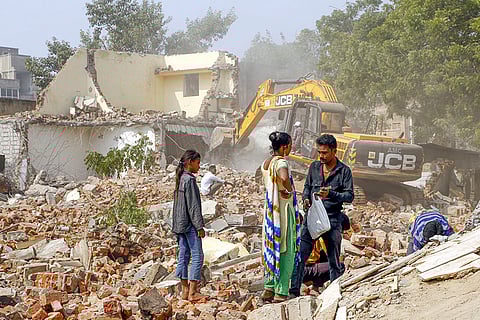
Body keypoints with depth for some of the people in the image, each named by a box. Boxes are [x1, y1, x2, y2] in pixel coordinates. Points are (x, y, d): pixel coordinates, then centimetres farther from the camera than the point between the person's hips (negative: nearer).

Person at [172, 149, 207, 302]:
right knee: (197, 256, -6)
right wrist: (199, 226, -14)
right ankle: (192, 293, -6)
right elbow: (193, 206, -17)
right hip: (190, 225, -9)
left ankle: (185, 291, 13)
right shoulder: (190, 180, -14)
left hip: (179, 224, 9)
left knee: (183, 256, 9)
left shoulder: (179, 179, 13)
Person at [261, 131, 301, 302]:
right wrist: (290, 190, -21)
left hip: (270, 209, 8)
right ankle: (281, 292, 4)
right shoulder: (281, 162, -18)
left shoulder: (265, 163, 9)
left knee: (272, 248, 16)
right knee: (285, 251, 0)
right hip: (284, 209, -8)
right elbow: (284, 178, -39)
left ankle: (269, 288, 21)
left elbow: (269, 185, 11)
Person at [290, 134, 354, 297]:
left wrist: (330, 194, -24)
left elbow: (349, 196, -7)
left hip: (332, 219, -3)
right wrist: (306, 199, -3)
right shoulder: (314, 167, 7)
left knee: (334, 260, 8)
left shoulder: (344, 171, -4)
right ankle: (294, 290, 3)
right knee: (300, 255, -3)